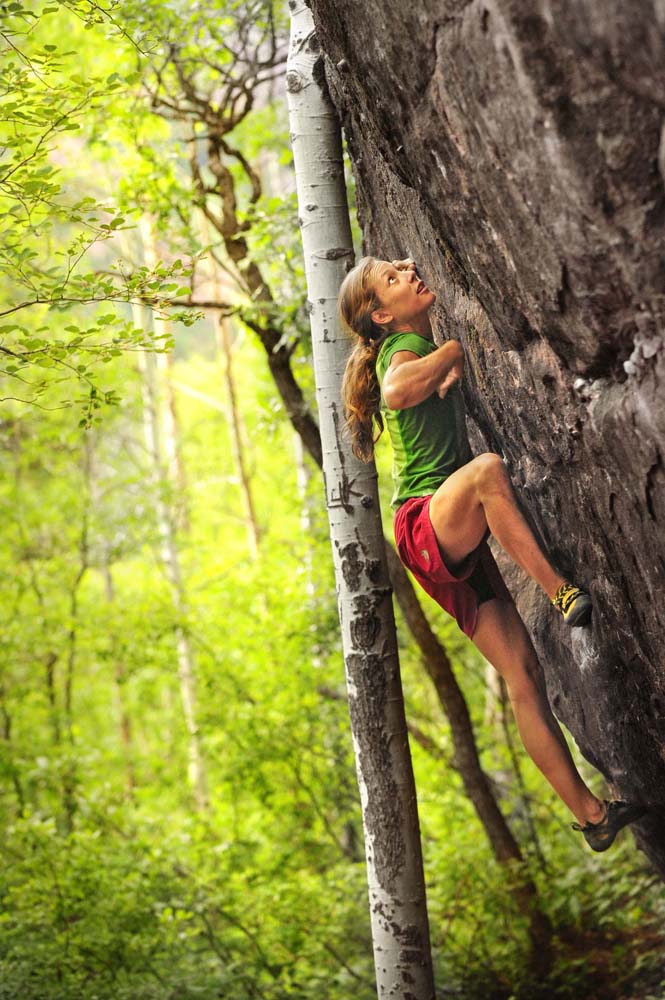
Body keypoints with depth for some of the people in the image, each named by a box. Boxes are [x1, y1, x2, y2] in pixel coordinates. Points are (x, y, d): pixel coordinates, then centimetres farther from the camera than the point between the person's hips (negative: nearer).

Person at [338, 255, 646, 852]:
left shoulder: (430, 350, 20)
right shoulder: (406, 348, -5)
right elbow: (395, 391, -28)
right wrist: (457, 349, -12)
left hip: (460, 543, 8)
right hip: (425, 522, -8)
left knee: (523, 670, 1)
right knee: (487, 467, -39)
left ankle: (591, 814, -1)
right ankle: (563, 592, -35)